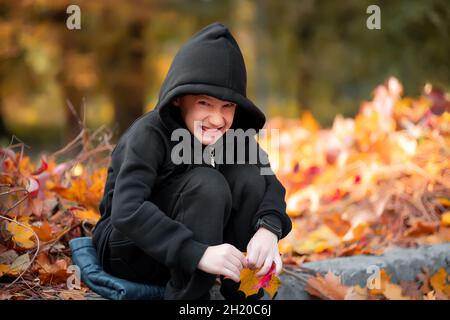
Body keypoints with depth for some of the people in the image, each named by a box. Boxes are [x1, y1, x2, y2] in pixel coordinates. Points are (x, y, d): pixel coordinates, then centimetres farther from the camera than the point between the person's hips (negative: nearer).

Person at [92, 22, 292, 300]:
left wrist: (268, 228, -35)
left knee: (249, 174, -17)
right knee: (206, 185, -30)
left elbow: (270, 183, -12)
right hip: (128, 248, -6)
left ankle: (244, 295, -10)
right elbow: (126, 212, -37)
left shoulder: (231, 135, -6)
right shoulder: (149, 135, -25)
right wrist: (199, 253, -48)